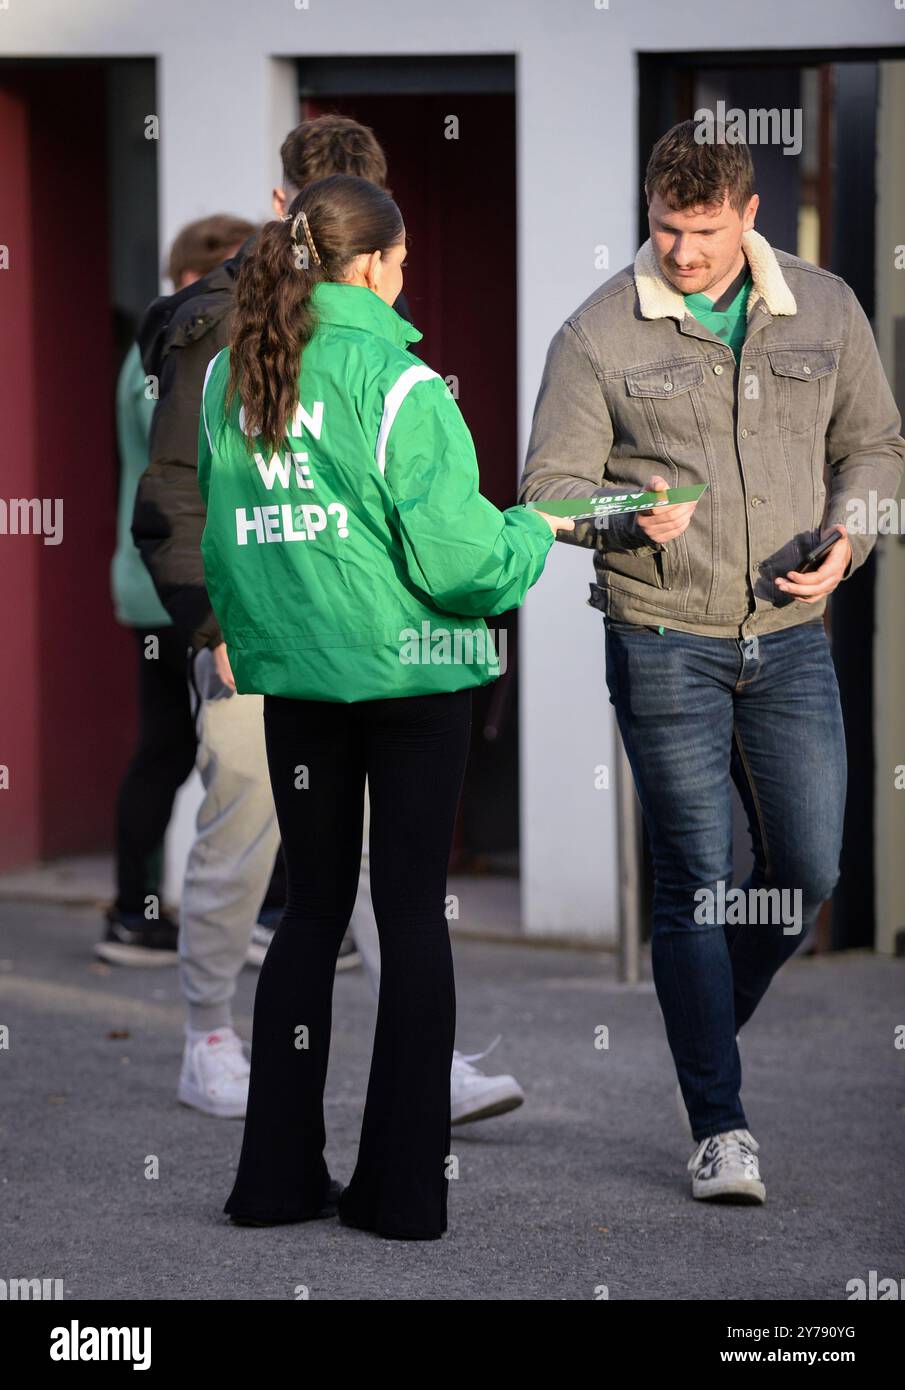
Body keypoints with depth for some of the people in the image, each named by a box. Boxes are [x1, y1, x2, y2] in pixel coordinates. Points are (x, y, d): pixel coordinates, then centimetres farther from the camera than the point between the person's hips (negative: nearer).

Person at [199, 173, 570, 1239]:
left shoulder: (229, 379, 2)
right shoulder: (398, 384, -15)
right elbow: (457, 556, -17)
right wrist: (536, 533, 2)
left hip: (291, 672, 5)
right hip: (412, 671, -5)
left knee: (312, 907, 14)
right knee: (412, 910, 4)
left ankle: (278, 1174, 12)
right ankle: (402, 1185, 5)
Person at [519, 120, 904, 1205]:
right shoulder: (598, 333, -4)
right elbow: (547, 487, -2)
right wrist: (632, 515, -23)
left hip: (789, 636, 3)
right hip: (664, 640, -3)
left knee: (808, 871, 4)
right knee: (695, 882, -2)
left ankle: (705, 1029, 31)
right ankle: (718, 1126, 4)